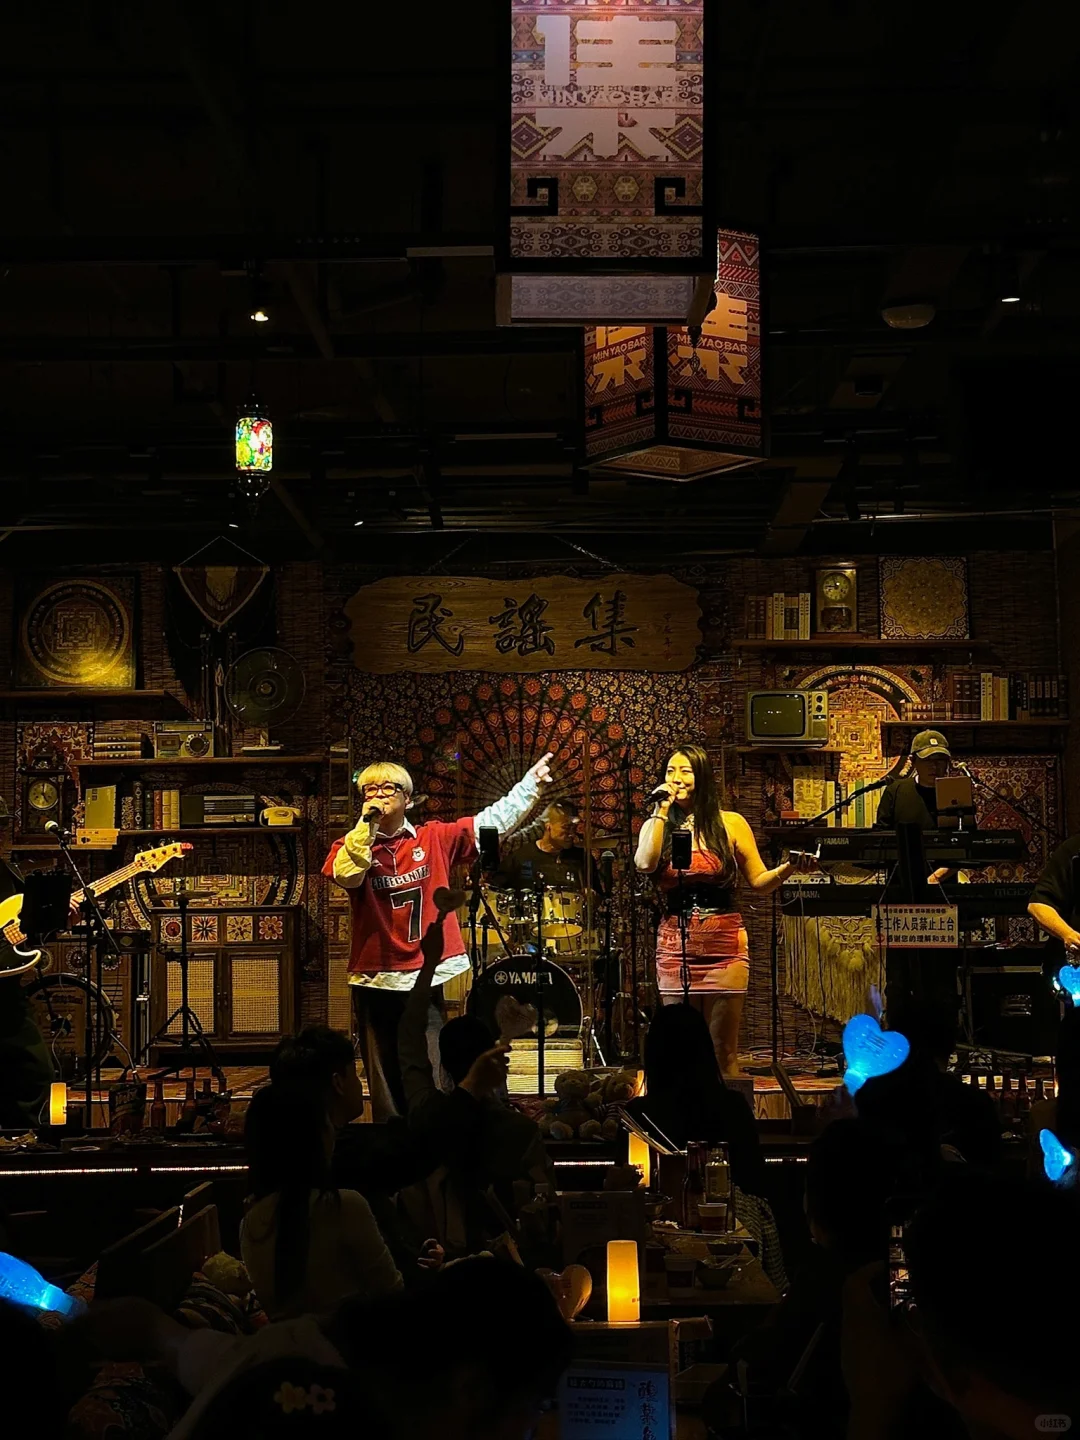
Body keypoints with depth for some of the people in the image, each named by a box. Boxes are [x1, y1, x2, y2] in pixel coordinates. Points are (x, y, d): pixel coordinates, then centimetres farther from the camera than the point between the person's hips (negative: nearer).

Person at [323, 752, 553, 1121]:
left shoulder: (434, 838, 6)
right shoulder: (351, 845, 3)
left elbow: (493, 820, 6)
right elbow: (346, 876, -19)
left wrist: (531, 783, 3)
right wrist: (366, 824, -17)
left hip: (424, 975, 0)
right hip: (374, 977, 0)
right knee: (384, 1080, 9)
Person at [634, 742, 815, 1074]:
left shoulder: (730, 824, 4)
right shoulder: (657, 825, 7)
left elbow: (759, 882, 6)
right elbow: (645, 864, -14)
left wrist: (789, 868, -13)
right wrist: (663, 809, -8)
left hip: (725, 947, -1)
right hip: (675, 949, 1)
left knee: (723, 1051, 0)